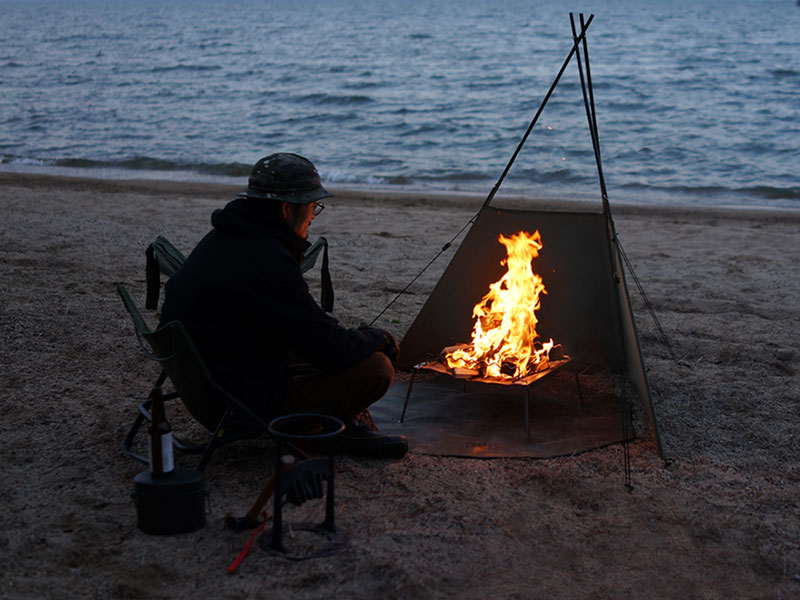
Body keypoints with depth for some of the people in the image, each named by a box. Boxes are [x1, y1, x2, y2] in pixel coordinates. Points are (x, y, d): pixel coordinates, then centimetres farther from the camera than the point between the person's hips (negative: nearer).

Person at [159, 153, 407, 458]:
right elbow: (329, 350, -24)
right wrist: (379, 339, -5)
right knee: (376, 369, -16)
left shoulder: (226, 238, 6)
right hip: (245, 397, -10)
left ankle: (347, 422, 16)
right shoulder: (266, 261, -26)